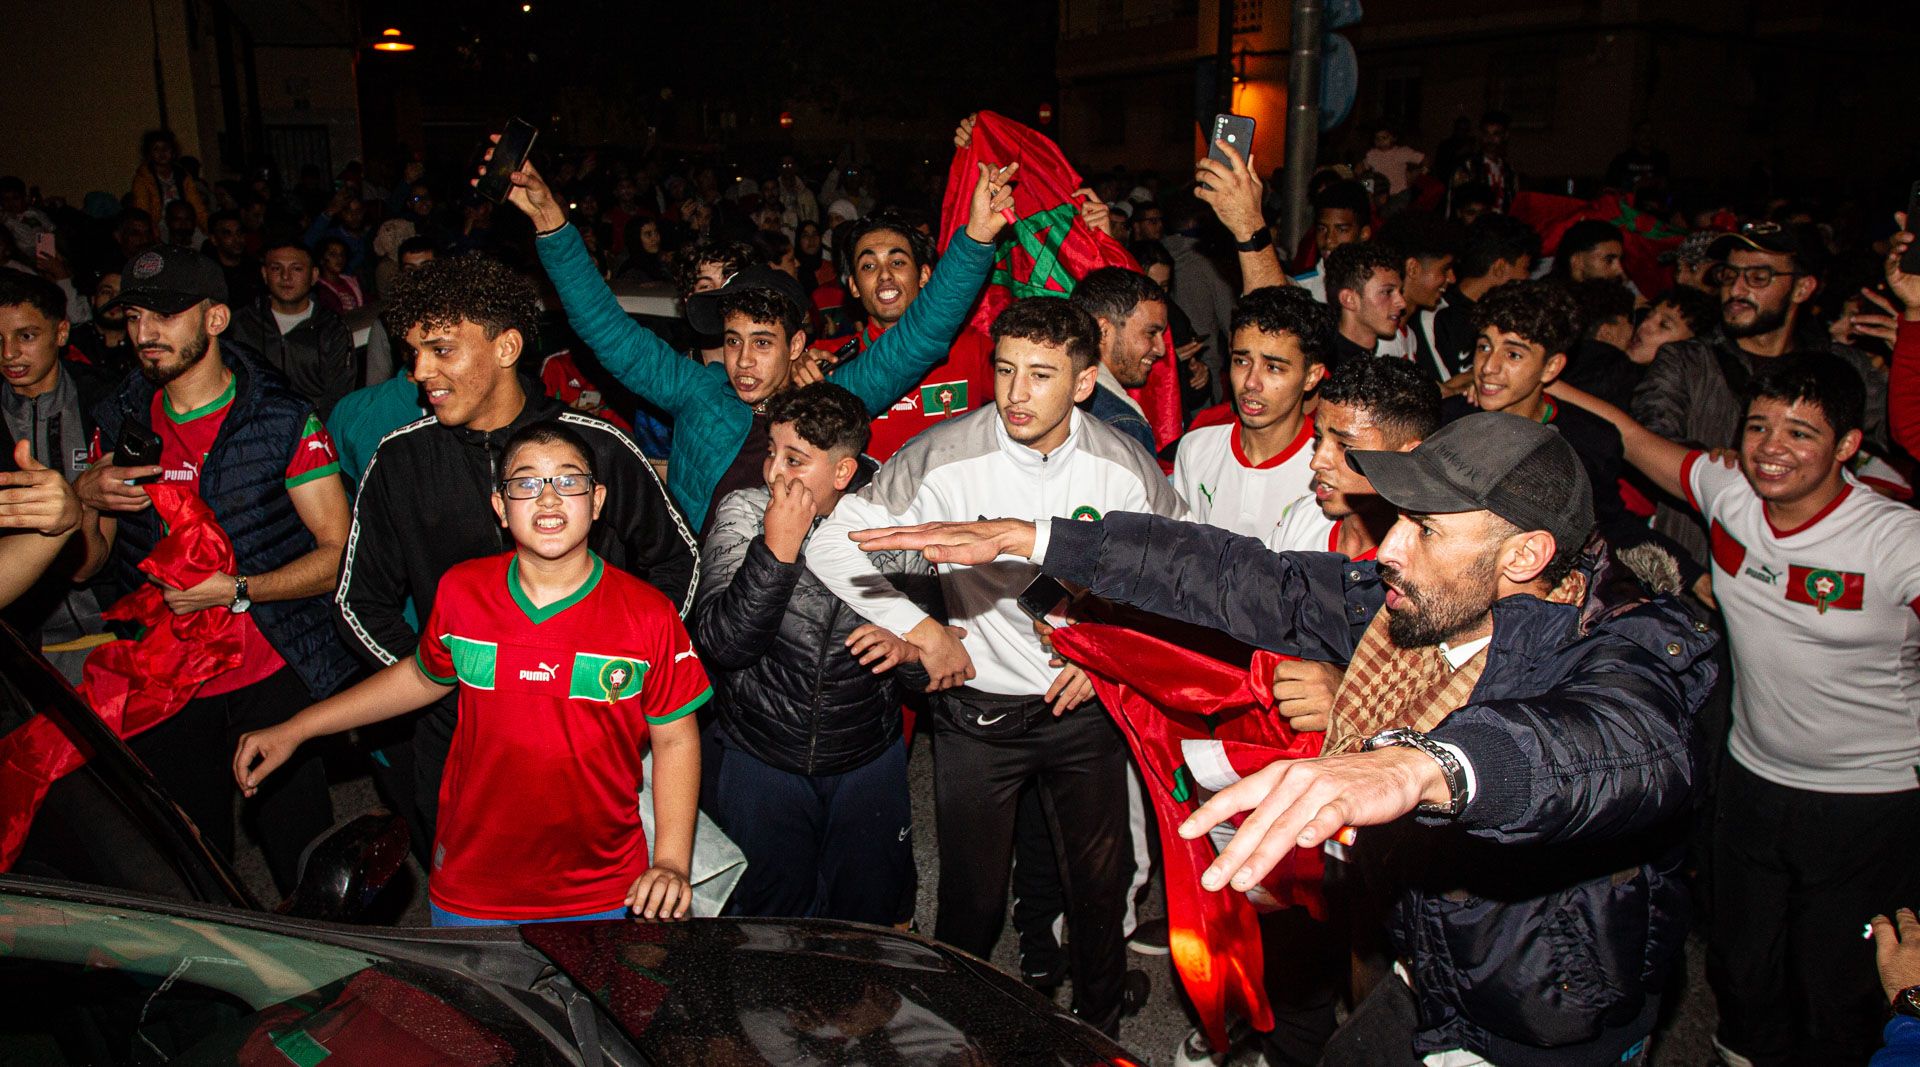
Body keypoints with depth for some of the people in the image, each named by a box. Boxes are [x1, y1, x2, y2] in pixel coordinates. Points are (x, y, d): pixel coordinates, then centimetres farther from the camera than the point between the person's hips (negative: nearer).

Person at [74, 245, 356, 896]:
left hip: (269, 678, -4)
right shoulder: (120, 423, 7)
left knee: (303, 861, 4)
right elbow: (86, 565, 11)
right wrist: (85, 499, -10)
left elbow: (338, 553, -8)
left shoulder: (283, 419, -6)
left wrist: (238, 590, -20)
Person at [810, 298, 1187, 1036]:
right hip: (979, 705, -2)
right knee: (972, 892, 11)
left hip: (1083, 704, 2)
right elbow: (834, 541, -13)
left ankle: (1099, 1026, 43)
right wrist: (920, 628, -15)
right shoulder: (946, 457, -18)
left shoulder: (1124, 468, -10)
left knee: (1099, 883, 17)